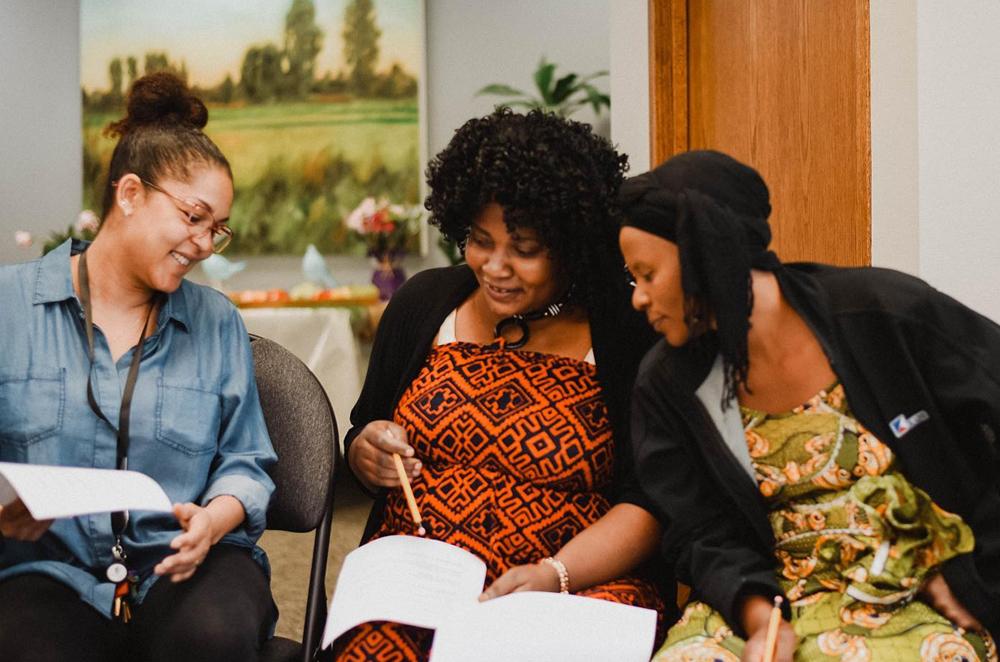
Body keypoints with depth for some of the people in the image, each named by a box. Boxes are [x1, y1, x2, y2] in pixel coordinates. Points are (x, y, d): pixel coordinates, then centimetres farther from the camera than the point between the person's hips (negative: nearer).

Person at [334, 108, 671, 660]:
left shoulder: (628, 334, -3)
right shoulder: (423, 303, 10)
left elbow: (648, 503, -6)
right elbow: (362, 437, 21)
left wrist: (554, 575, -19)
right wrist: (368, 453, -2)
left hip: (578, 587, -3)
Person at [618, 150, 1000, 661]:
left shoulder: (883, 312, -11)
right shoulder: (668, 386, 1)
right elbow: (705, 536, 1)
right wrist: (758, 618, -18)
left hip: (915, 602, -2)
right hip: (771, 598, 3)